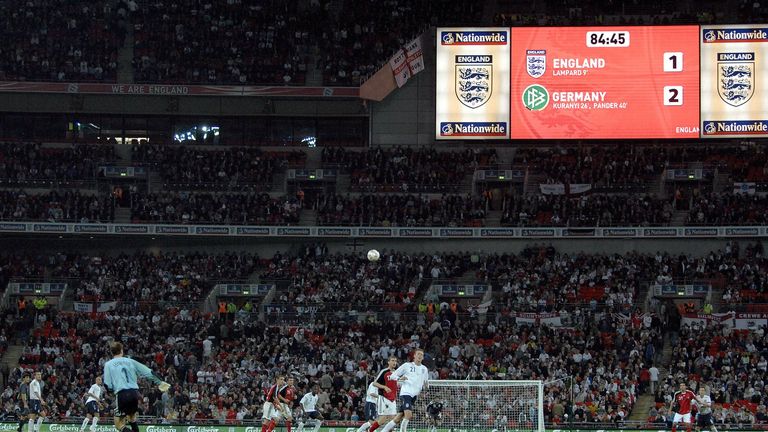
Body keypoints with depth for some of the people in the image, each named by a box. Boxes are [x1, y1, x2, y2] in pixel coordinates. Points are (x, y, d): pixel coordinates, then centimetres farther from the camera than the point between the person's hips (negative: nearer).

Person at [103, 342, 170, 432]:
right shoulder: (130, 361, 14)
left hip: (122, 394, -4)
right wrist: (159, 382, 26)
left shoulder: (108, 364, 6)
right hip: (134, 393, 4)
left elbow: (108, 385, -1)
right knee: (132, 418, 27)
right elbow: (148, 372, 15)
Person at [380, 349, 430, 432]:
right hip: (405, 393, -5)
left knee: (398, 418, 3)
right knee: (408, 415, -24)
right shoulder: (407, 365, 2)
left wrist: (426, 385, -1)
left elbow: (425, 384, 24)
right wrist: (400, 378, -18)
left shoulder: (424, 369, 17)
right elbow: (393, 376, 3)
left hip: (414, 396, 5)